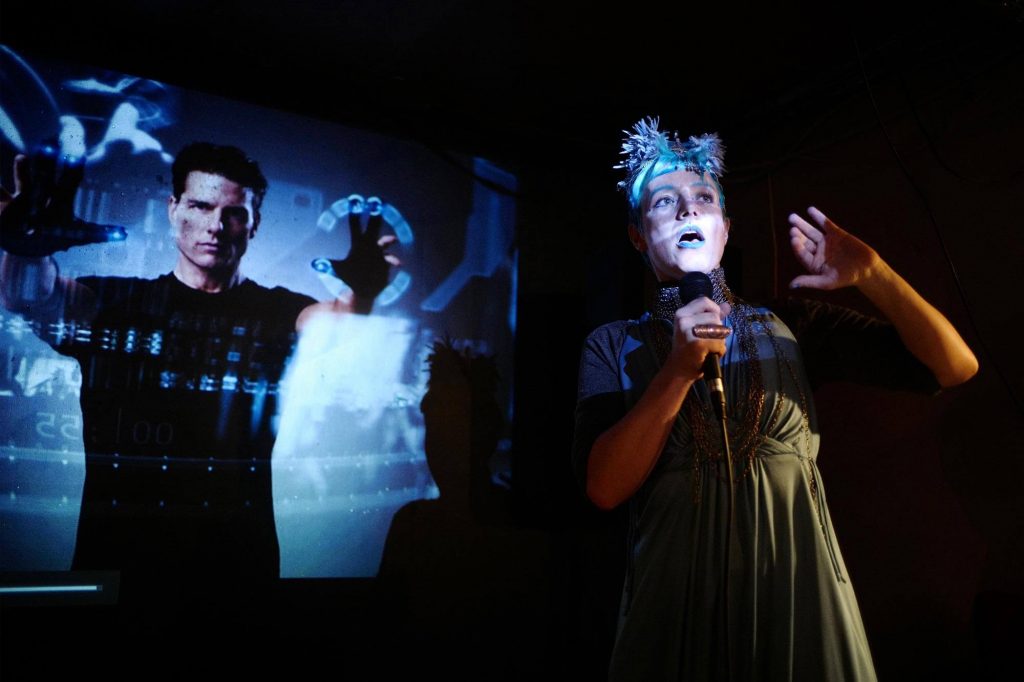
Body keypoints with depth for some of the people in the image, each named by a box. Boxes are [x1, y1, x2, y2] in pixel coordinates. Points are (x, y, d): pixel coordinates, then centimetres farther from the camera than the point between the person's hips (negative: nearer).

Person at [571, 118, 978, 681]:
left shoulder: (790, 328, 4)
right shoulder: (613, 345, 1)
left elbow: (955, 366, 0)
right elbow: (604, 487, -11)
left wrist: (871, 272, -14)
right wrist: (679, 371, -20)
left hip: (798, 591, 2)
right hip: (678, 602, -1)